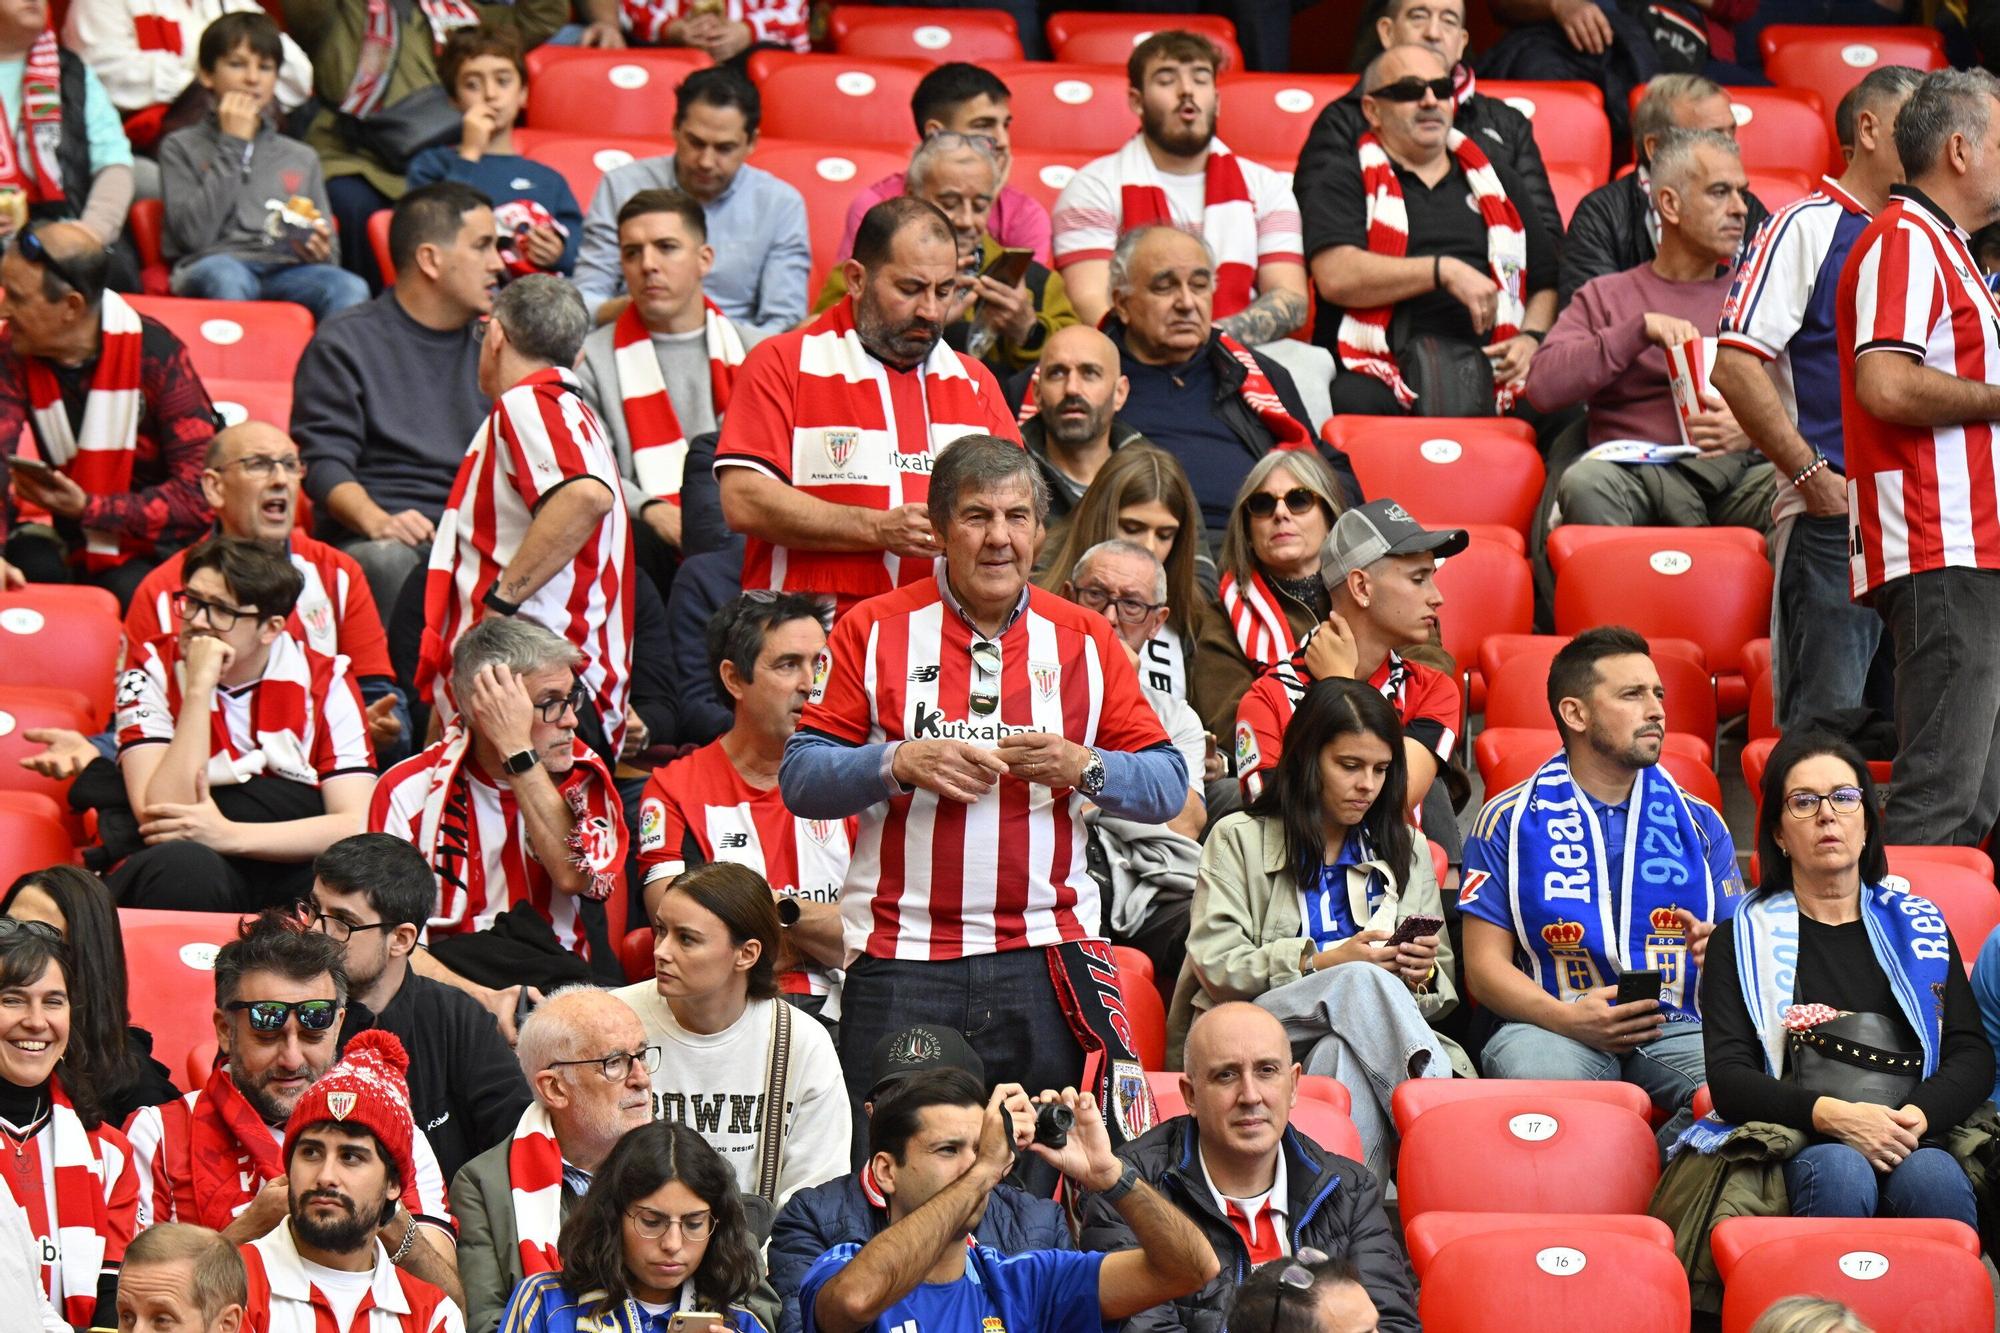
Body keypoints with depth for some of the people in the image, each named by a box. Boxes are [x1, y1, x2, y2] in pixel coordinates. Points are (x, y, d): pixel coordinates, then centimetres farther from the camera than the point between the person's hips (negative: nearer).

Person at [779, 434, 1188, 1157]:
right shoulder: (875, 630, 6)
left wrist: (1082, 767, -12)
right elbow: (799, 777, 1)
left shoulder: (1084, 640, 11)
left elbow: (1166, 786, 7)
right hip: (902, 957, -1)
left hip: (1047, 956, 1)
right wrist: (901, 764, -15)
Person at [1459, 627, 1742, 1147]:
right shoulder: (1509, 820, 11)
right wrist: (1569, 1019, -16)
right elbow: (1486, 966, 3)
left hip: (1678, 1028, 3)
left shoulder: (1699, 823, 20)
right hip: (1553, 1027, -2)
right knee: (1538, 1068, -41)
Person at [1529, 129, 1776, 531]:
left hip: (1739, 469, 1)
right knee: (1584, 484, -36)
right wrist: (1640, 329, -3)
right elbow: (1542, 386, 3)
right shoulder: (1606, 296, 20)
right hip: (1640, 468, 0)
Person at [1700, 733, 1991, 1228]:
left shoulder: (1918, 924, 23)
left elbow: (1973, 1056, 13)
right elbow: (1728, 1081, 3)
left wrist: (1917, 1116, -9)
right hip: (1802, 1148, -2)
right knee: (1842, 1172, -37)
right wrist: (1832, 1115, -15)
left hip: (1913, 1146, 2)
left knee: (1936, 1181, -34)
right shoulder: (1742, 938, 16)